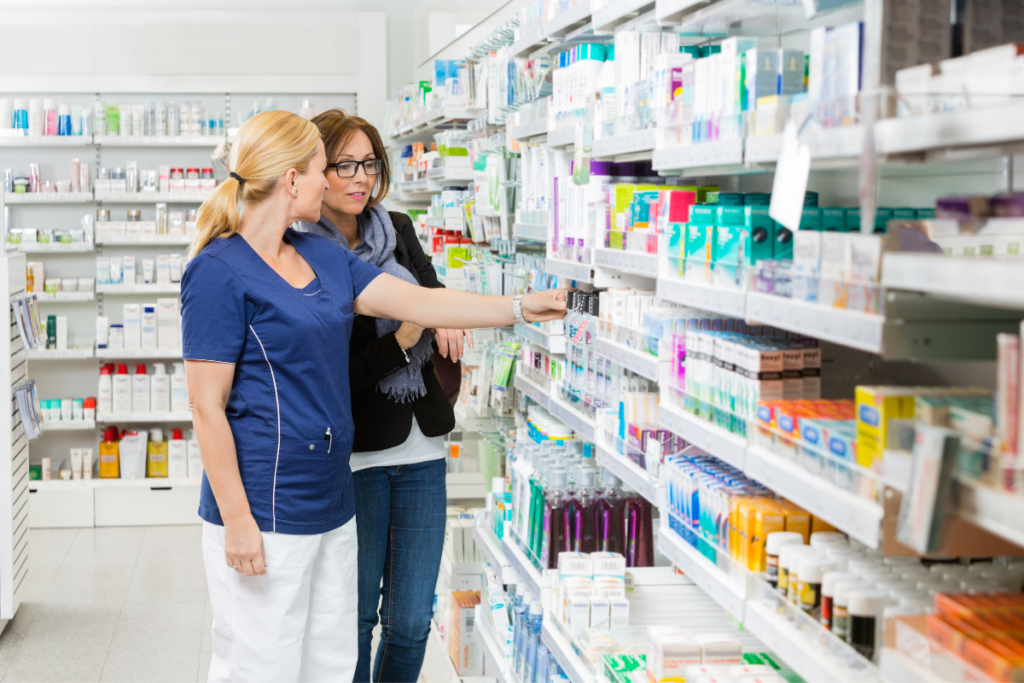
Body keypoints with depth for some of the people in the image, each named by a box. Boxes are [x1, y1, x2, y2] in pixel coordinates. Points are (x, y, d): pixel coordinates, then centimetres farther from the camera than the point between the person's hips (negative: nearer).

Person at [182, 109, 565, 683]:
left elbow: (416, 302, 11)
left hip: (331, 503, 8)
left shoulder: (323, 256, 12)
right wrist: (236, 520, -17)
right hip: (264, 513, -8)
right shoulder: (219, 272, -13)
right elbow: (207, 408, -14)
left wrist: (522, 307, 7)